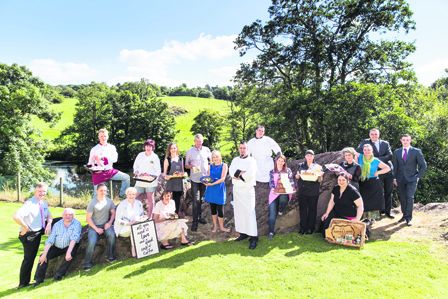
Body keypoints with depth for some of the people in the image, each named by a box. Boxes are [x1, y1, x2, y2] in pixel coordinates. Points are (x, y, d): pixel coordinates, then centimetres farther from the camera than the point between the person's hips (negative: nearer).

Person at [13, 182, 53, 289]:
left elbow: (49, 215, 13)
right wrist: (25, 228, -23)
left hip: (40, 230, 7)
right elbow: (16, 217, -36)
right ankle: (23, 283, 19)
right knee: (29, 258, 2)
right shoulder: (29, 203, -23)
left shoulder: (44, 203, 1)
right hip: (30, 234, -7)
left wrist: (49, 224, -8)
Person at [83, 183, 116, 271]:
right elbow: (88, 218, -7)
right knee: (91, 242, -24)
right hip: (94, 225, -2)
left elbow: (113, 213, 9)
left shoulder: (109, 201, 1)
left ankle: (110, 257, -12)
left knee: (111, 235, -28)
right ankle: (87, 264, -5)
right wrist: (96, 229, -14)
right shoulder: (92, 202, -8)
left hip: (106, 224, 2)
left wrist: (109, 222, -9)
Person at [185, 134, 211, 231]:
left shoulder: (206, 150, 5)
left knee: (201, 199, 13)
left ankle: (199, 216, 27)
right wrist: (191, 166, -17)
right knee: (196, 200, -6)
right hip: (195, 179, -2)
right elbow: (186, 165, 3)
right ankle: (194, 221, -2)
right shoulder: (190, 151, 1)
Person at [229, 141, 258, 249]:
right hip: (236, 189, 5)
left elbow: (250, 174, -17)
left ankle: (253, 237, -8)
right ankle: (243, 233, 19)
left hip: (248, 189, -5)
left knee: (249, 212, -9)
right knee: (238, 211, 8)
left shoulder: (252, 160, -2)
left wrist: (238, 174, -7)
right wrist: (241, 173, -16)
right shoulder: (235, 160, 13)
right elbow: (231, 171, -3)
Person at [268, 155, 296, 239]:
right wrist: (273, 189, -19)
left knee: (283, 199, -38)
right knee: (272, 214, -8)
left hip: (285, 192, 0)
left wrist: (292, 188, -12)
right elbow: (271, 182, 1)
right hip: (274, 193, 1)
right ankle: (271, 232, 7)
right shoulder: (272, 172, 10)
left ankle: (280, 210, -2)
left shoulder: (288, 170, 12)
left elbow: (291, 181, 7)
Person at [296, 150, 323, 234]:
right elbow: (297, 177, 10)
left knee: (312, 209, 3)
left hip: (313, 192, -1)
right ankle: (303, 227, 10)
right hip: (302, 190, 1)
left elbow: (320, 180, 3)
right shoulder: (301, 165, 10)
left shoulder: (317, 167, 6)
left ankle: (310, 228, 11)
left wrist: (319, 176, -18)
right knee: (302, 209, 2)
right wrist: (298, 175, -11)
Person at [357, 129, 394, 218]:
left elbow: (390, 156, -5)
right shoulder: (365, 142, 2)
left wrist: (378, 159, -15)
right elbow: (357, 152, -9)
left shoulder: (385, 143, 7)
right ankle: (381, 210, 16)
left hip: (388, 171, 3)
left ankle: (388, 211, 20)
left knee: (388, 192, 8)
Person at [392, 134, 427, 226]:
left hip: (412, 179, -3)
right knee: (402, 198, 7)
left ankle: (409, 218, -6)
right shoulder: (397, 152, 8)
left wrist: (418, 176, -4)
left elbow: (423, 165, 2)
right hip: (400, 179, 3)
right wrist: (394, 178, 4)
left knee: (409, 197, -13)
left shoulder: (416, 151, 0)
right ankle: (404, 215, 21)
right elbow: (395, 166, 10)